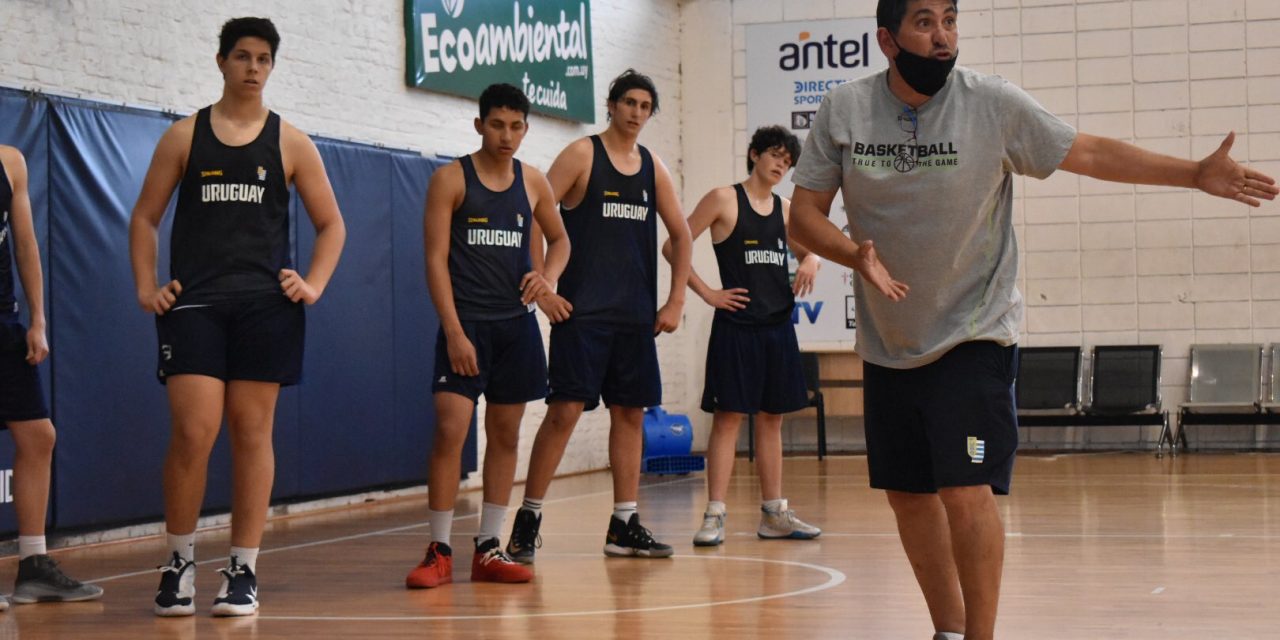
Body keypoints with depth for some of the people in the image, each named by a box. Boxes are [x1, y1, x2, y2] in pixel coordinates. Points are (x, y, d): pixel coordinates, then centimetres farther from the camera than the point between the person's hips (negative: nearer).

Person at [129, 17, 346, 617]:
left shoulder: (290, 143, 8)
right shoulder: (184, 136, 8)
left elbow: (331, 224, 12)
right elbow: (144, 218, 11)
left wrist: (313, 285, -2)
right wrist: (146, 288, 0)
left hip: (265, 304, 1)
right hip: (193, 301, -1)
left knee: (252, 433, 1)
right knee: (193, 432, -10)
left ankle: (243, 571, 9)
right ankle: (180, 561, 7)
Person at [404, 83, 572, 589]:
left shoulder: (533, 182, 8)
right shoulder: (451, 180, -4)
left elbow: (558, 239, 22)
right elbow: (436, 259, -8)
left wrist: (547, 278, -1)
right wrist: (454, 333, -16)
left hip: (516, 323, 5)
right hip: (466, 323, -5)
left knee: (505, 434, 6)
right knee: (450, 430, -12)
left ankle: (489, 549, 13)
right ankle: (439, 552, -4)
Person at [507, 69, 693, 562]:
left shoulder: (653, 167, 12)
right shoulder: (582, 155, -4)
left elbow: (680, 234, 18)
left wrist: (676, 300, 10)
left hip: (636, 314, 6)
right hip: (583, 312, -6)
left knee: (631, 413, 7)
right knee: (565, 410, -10)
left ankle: (624, 527, 14)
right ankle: (527, 521, -3)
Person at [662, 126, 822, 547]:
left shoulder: (785, 209, 12)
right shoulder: (724, 200, -4)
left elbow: (805, 251, 26)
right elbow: (674, 246, -6)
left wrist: (810, 262, 2)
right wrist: (707, 293, -10)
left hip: (778, 325, 6)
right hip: (737, 324, -6)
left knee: (771, 418, 10)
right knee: (728, 416, -7)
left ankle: (773, 513, 16)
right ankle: (714, 515, -6)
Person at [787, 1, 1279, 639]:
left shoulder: (993, 104, -10)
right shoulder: (843, 110, -4)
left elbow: (1090, 153, -6)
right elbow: (804, 214, -2)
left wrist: (1197, 173, -13)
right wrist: (856, 254, -22)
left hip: (973, 334, -3)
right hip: (887, 340, 4)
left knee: (966, 491, -14)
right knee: (907, 493, 10)